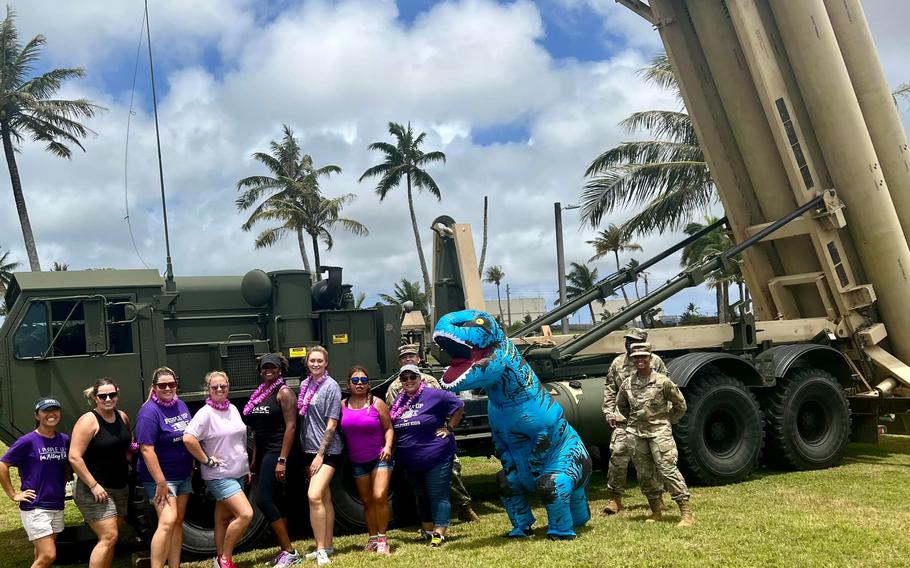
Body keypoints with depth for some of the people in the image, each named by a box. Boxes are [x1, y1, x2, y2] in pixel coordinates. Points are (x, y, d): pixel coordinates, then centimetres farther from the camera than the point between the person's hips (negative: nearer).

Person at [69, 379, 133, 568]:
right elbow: (74, 458, -19)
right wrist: (94, 485, -21)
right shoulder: (88, 421, -14)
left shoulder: (123, 417, 6)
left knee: (110, 537, 11)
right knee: (109, 537, -14)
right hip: (94, 490, -7)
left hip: (121, 488, 7)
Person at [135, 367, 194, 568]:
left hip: (183, 476, 8)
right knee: (167, 522, -19)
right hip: (161, 477, -8)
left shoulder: (180, 404, 7)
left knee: (178, 523, 9)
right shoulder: (149, 412, -17)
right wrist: (161, 483, -24)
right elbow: (147, 449, -22)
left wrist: (192, 467, 16)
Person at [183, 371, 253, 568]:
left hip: (238, 474, 7)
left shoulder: (233, 409, 9)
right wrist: (207, 460, -19)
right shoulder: (206, 413, -14)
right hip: (220, 476, -7)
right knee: (245, 514, -16)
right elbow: (188, 439, -25)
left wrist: (247, 468, 19)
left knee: (224, 518, 14)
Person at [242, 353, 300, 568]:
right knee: (275, 502, 9)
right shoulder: (259, 394, 15)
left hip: (277, 453, -8)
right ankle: (284, 550, 15)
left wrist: (282, 460, -21)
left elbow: (291, 427, -15)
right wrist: (254, 459, 14)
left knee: (264, 500, -14)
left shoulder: (284, 392, -7)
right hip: (262, 453, 8)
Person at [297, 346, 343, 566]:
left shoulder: (331, 387, -10)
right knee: (325, 498, 13)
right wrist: (309, 453, 12)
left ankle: (321, 550, -13)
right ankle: (327, 547, 20)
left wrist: (320, 454, -16)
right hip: (309, 449, 7)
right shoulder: (304, 385, 9)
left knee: (314, 496, -19)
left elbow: (332, 425, -13)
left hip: (327, 451, -7)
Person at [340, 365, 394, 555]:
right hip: (357, 461, 3)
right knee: (367, 501, 9)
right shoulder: (343, 405, 1)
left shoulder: (376, 403, -6)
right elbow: (339, 430, 8)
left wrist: (388, 446, -17)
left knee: (380, 497, -14)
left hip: (380, 457, -3)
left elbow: (388, 428, -2)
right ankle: (373, 537, 21)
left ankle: (382, 538, -2)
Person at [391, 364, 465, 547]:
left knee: (438, 495, -4)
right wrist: (392, 448, 8)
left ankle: (439, 534, -1)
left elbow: (459, 406, -5)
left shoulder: (433, 395, -9)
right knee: (421, 496, 17)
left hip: (437, 457, -6)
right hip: (410, 462, 7)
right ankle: (427, 531, 29)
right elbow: (391, 428, 20)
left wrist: (449, 428, -8)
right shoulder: (398, 402, 9)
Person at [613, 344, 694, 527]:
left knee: (667, 469, -12)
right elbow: (621, 405, 26)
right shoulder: (627, 384, 7)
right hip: (635, 433, 5)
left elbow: (680, 404, 5)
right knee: (644, 474, 7)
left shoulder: (662, 381, -5)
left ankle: (686, 513, -9)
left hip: (659, 431, -4)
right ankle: (656, 511, 20)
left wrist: (668, 421, 8)